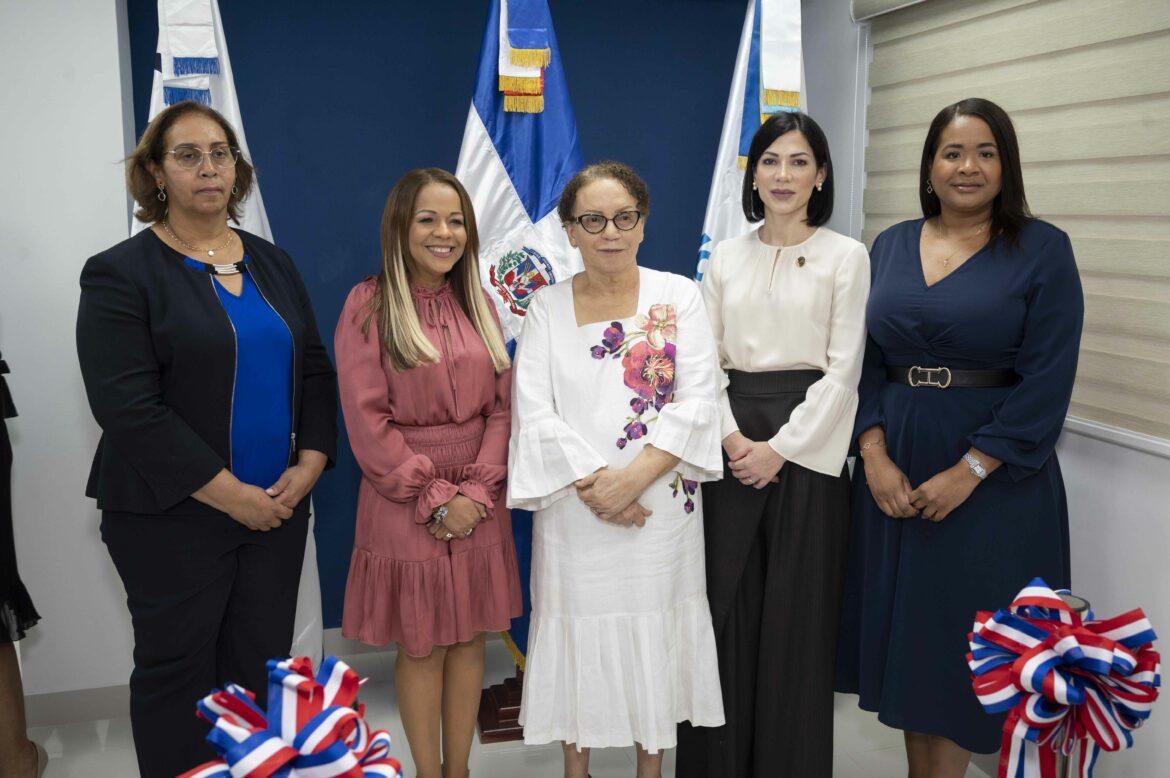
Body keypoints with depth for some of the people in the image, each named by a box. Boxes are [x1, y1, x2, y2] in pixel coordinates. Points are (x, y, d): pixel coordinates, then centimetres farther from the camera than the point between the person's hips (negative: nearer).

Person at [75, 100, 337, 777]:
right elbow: (128, 407, -15)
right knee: (178, 671, 8)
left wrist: (309, 464, -4)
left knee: (263, 667, 11)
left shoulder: (272, 264, 11)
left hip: (278, 508, 5)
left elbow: (316, 371, 10)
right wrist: (229, 494, -17)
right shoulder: (120, 274, -6)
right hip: (173, 518, -4)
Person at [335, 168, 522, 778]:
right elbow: (368, 421, -11)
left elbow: (501, 407, 5)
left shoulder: (478, 303, 7)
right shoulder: (368, 305, -7)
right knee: (422, 646, 6)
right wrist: (435, 497, -13)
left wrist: (476, 489, -8)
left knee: (470, 637, 11)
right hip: (404, 503, -4)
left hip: (479, 503, 4)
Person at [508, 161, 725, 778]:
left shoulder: (678, 297, 2)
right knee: (578, 632, 8)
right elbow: (535, 413, -5)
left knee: (656, 634, 9)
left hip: (661, 504, 0)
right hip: (574, 512, 0)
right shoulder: (546, 308, 3)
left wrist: (634, 476, -16)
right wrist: (593, 482, -16)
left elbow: (695, 402, -5)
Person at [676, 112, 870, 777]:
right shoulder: (725, 257, 10)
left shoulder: (846, 257, 0)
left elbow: (843, 370, -6)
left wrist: (781, 447, -13)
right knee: (726, 606, 6)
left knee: (797, 613, 3)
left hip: (807, 443, -3)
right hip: (731, 446, 3)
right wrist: (730, 436, -9)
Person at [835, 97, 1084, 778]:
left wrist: (968, 471, -16)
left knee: (965, 635, 5)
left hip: (995, 477, -4)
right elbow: (864, 359, 5)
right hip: (894, 470, 4)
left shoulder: (1043, 249, -5)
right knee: (905, 627, 12)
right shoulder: (891, 245, 7)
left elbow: (1047, 380, -11)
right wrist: (874, 455, -8)